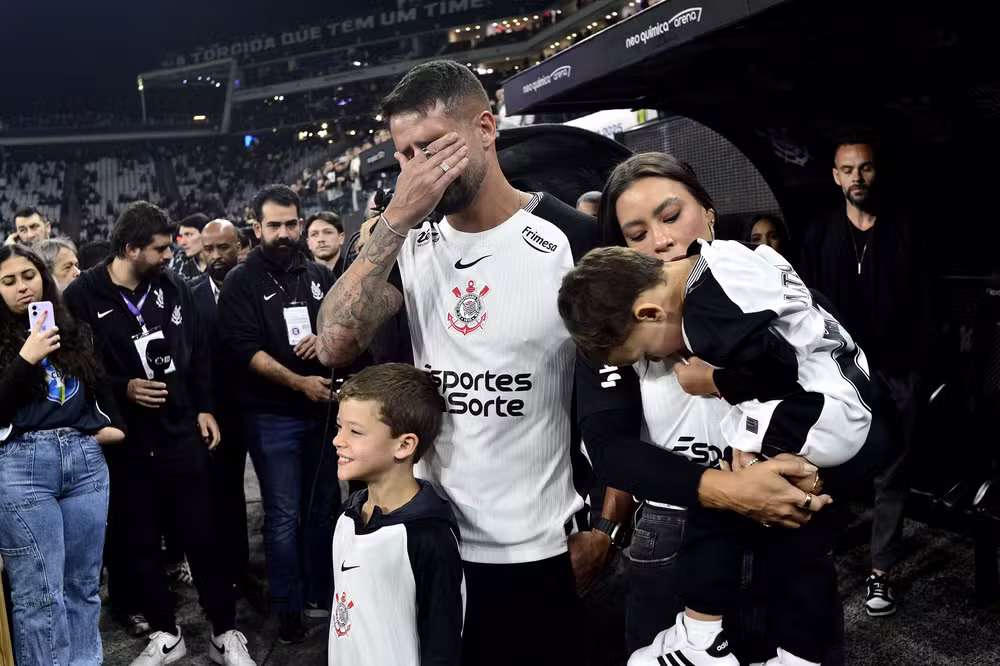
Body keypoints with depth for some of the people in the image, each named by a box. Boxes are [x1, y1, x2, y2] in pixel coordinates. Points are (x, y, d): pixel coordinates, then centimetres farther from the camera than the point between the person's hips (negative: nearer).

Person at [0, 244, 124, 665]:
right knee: (40, 592, -1)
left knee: (83, 584, 10)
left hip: (85, 459, 4)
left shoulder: (74, 330, 15)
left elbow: (101, 384, 24)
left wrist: (114, 424, 11)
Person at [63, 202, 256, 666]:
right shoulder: (83, 297, -8)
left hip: (182, 433, 2)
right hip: (125, 443, -1)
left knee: (202, 534, 6)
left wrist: (205, 409, 4)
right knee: (139, 543, 10)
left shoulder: (174, 288, 3)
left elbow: (198, 353, 9)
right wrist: (123, 389, -16)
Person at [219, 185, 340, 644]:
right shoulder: (241, 281, -3)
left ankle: (320, 595, 29)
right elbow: (243, 349, -13)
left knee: (323, 507, 13)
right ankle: (288, 609, 17)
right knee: (283, 515, 3)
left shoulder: (319, 275, 9)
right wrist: (300, 383, -22)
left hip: (322, 409, 4)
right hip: (272, 417, -4)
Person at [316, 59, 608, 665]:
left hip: (541, 550, -3)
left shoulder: (575, 241, -10)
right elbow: (335, 347, -12)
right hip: (432, 541, 4)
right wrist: (396, 220, -17)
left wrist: (608, 527, -7)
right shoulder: (412, 247, 2)